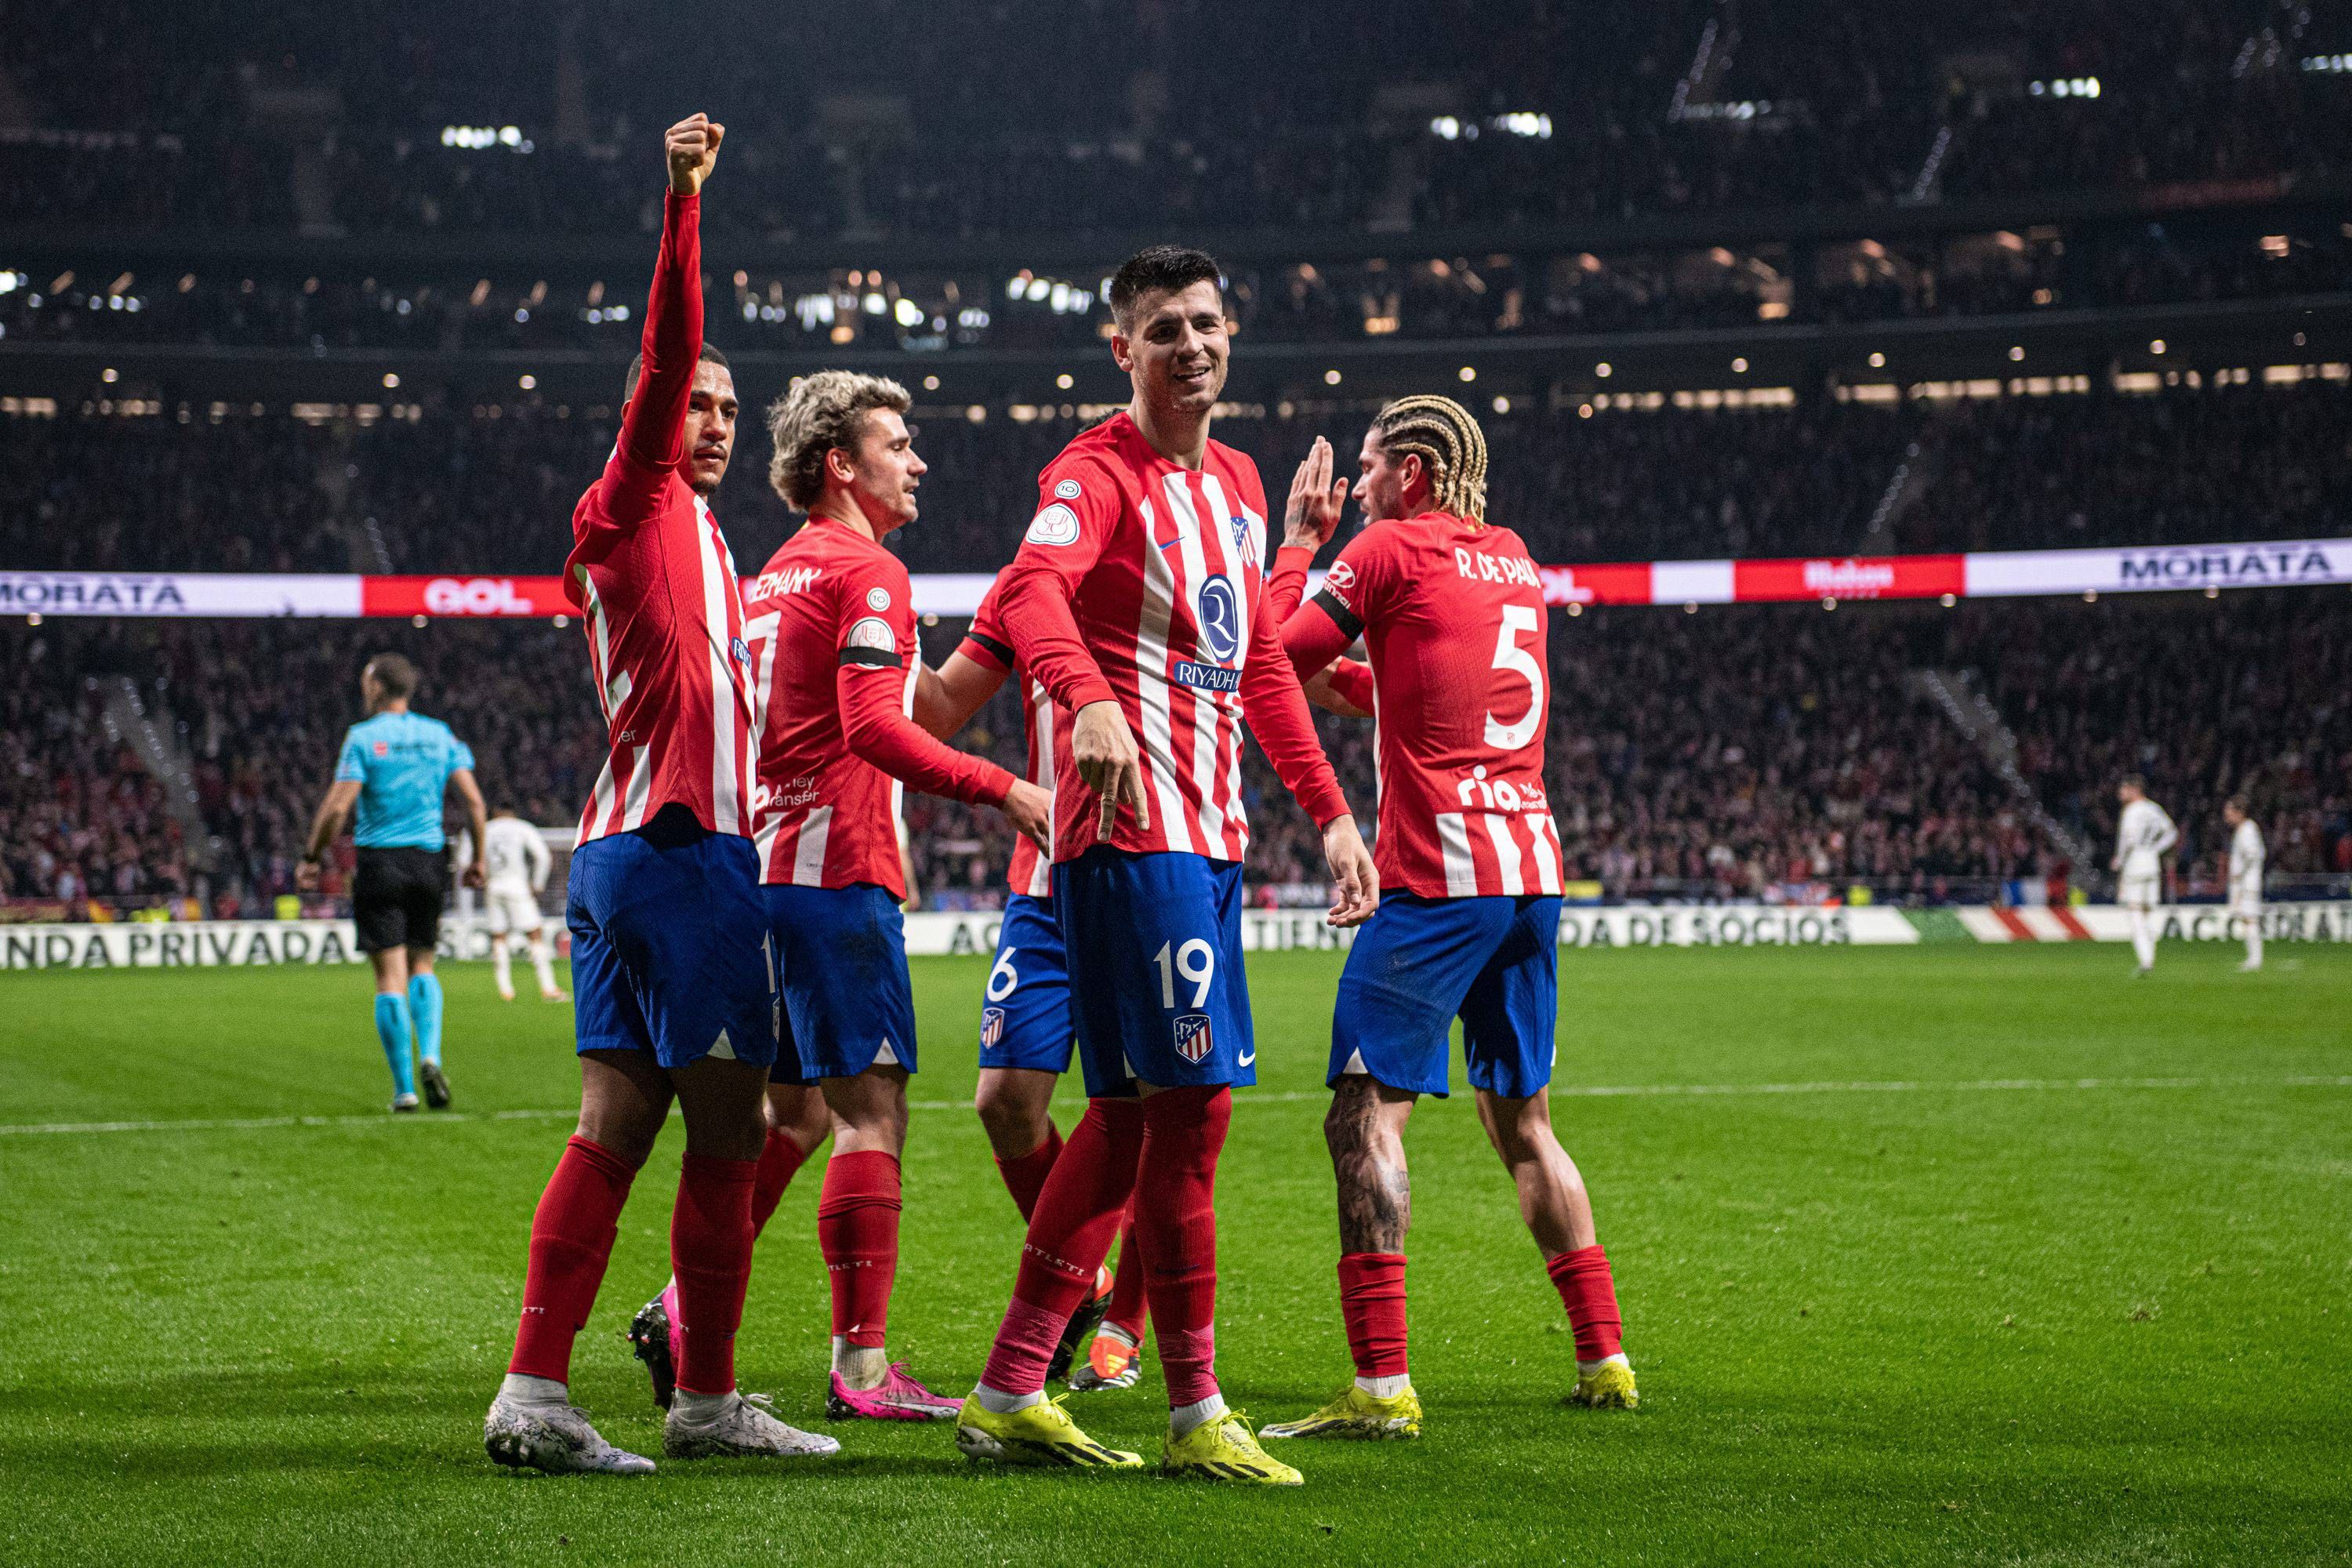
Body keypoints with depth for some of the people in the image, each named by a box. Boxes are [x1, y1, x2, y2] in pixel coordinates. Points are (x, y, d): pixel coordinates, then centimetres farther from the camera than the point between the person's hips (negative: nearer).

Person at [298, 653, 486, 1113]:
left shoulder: (362, 737, -5)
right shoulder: (441, 735, 7)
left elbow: (337, 806, -11)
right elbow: (474, 802, 2)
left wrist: (311, 859, -1)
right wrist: (477, 860, 11)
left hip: (379, 863, -3)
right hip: (428, 861, 3)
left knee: (391, 975, -1)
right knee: (422, 965, 16)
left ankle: (405, 1088, -3)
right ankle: (430, 1056, -7)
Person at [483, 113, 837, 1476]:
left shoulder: (666, 528, 22)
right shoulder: (643, 508, -3)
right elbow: (664, 357, -16)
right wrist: (685, 200, -22)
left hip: (626, 849, 9)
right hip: (689, 847, -9)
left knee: (616, 1128, 4)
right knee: (727, 1128, -3)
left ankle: (536, 1393, 0)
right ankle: (709, 1399, 3)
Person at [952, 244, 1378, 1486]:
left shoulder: (1236, 483, 19)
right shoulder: (1099, 474, -9)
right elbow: (1031, 588, -30)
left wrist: (1329, 811, 22)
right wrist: (1089, 699, -49)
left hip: (1207, 834, 9)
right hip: (1135, 826, -9)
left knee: (1133, 1112, 10)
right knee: (1193, 1100, -9)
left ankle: (1010, 1395, 16)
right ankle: (1194, 1416, -2)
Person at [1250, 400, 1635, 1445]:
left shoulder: (1390, 548, -3)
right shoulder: (1516, 564, 18)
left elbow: (1273, 659, 2)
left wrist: (1298, 542, 12)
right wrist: (1358, 680, 28)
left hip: (1438, 875, -8)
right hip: (1532, 865, 8)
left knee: (1365, 1114, -9)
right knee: (1521, 1121, 17)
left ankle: (1381, 1385, -18)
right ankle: (1605, 1358, 17)